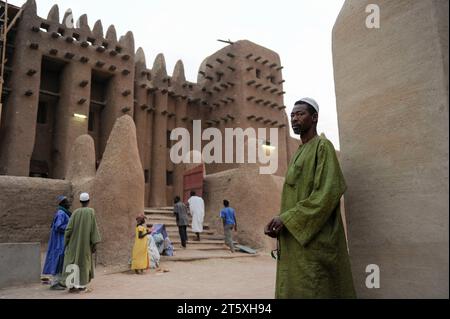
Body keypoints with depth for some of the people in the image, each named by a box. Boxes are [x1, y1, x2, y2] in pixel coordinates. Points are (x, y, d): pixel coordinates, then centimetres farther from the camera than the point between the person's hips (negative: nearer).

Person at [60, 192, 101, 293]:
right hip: (85, 242, -2)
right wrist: (95, 243, -8)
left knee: (73, 261, 6)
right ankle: (82, 285, 13)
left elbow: (69, 228, -3)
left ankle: (72, 285, -3)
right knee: (84, 261, 8)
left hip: (75, 242, 2)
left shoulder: (75, 212, -1)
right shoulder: (91, 211, -8)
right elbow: (94, 228, -11)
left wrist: (66, 241, 7)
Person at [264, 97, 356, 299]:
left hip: (314, 239, -8)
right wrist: (278, 222, 4)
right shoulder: (299, 153, 20)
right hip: (294, 238, 8)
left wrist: (286, 218, -19)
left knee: (313, 290, -5)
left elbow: (328, 192, -18)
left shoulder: (322, 146, -5)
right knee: (293, 289, 10)